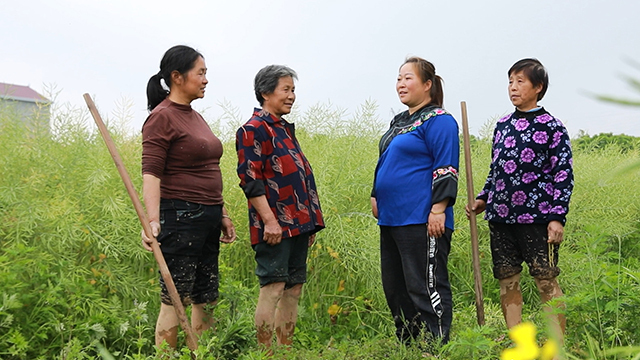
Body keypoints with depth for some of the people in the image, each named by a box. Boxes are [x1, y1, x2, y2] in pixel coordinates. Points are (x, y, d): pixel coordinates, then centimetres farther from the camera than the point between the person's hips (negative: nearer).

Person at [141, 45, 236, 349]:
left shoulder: (195, 117, 17)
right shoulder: (161, 118, -8)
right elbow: (151, 173, -17)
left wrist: (222, 215, 22)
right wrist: (153, 221, -28)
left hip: (207, 219, 9)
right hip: (180, 218, -9)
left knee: (206, 298, 11)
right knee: (174, 298, -4)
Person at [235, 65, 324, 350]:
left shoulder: (285, 129, 20)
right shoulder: (253, 130, -7)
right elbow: (251, 179, -15)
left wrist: (310, 220, 21)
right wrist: (269, 220, -20)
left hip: (298, 224, 9)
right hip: (276, 226, -9)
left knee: (294, 289, 11)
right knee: (273, 287, -7)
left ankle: (287, 350, 19)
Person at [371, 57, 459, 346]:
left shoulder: (439, 121, -8)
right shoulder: (399, 122, 20)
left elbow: (446, 170, -15)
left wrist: (438, 209, -21)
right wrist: (376, 195, 22)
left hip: (422, 220, -10)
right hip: (392, 218, 10)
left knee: (425, 287, -4)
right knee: (394, 287, 14)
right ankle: (408, 347, 27)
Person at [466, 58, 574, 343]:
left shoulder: (551, 127, -2)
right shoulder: (503, 125, 13)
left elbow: (563, 174, -5)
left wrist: (558, 216, -11)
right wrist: (483, 199, 11)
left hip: (536, 217, -5)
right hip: (501, 216, 6)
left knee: (546, 279, -2)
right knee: (507, 280, 8)